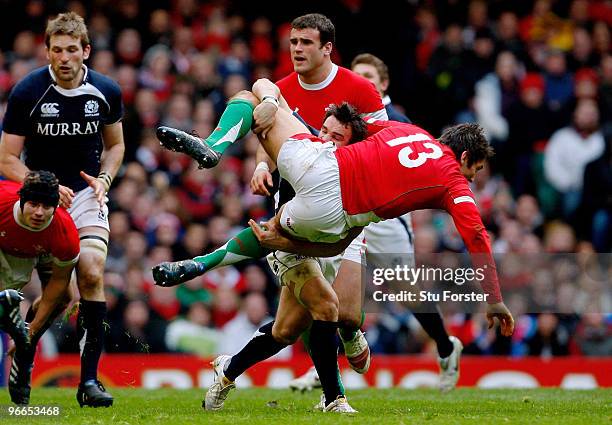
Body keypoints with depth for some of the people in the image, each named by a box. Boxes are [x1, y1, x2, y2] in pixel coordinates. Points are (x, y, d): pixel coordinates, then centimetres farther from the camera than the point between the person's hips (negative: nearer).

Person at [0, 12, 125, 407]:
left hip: (87, 193, 1)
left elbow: (115, 145, 12)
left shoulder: (106, 92, -5)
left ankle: (90, 378, -13)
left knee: (92, 274, -18)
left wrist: (104, 179, -7)